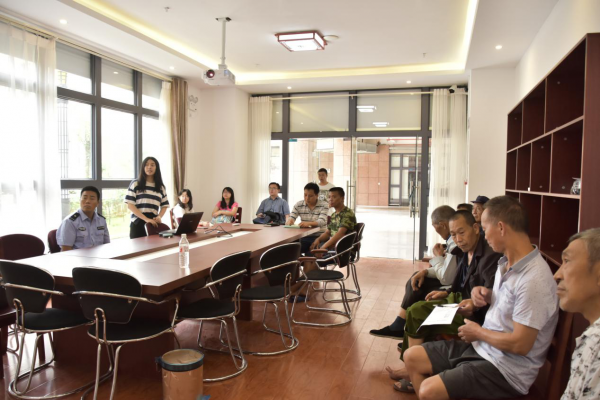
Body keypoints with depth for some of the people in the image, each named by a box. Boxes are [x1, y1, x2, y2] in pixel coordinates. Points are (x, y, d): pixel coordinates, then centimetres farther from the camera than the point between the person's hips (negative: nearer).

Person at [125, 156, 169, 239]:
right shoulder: (135, 184, 3)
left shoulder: (161, 187, 13)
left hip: (154, 224, 3)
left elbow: (164, 205, 15)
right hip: (138, 223, -3)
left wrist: (159, 217, -7)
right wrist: (146, 219, -15)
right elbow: (130, 205, -4)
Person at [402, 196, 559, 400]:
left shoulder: (534, 279, -26)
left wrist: (478, 332, -10)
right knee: (411, 356, 6)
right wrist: (487, 294, 0)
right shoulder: (507, 262, 2)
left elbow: (520, 344, -25)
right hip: (481, 346, 9)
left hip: (505, 368, -9)